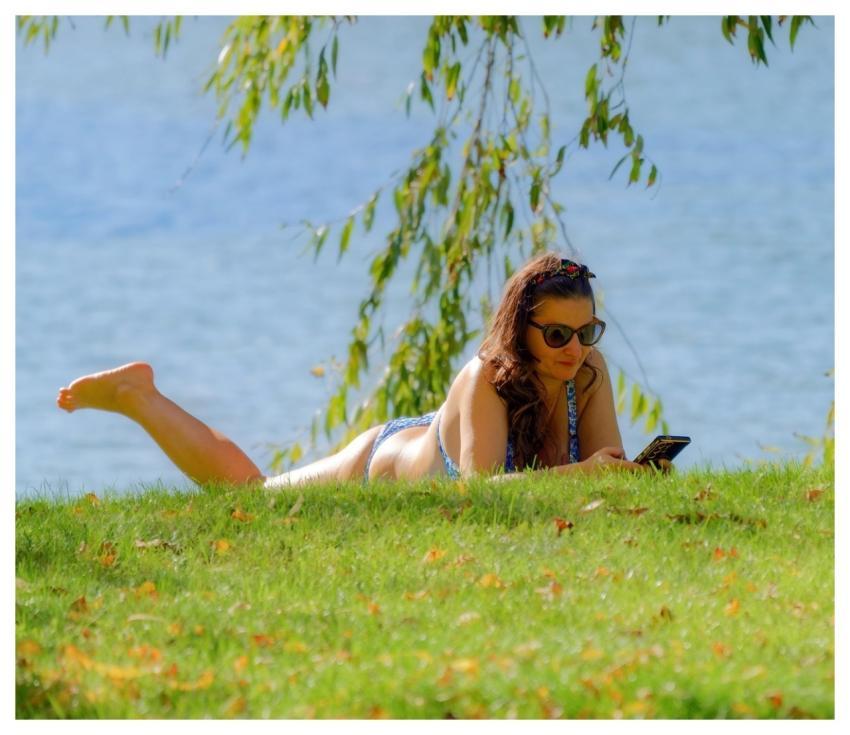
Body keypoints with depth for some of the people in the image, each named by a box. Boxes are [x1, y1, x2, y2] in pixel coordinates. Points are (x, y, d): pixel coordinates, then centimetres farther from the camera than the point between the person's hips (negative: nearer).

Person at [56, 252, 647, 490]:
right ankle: (135, 395, 37)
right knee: (240, 488, 20)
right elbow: (482, 489, -50)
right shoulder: (489, 378, -43)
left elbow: (613, 466, -21)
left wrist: (626, 473, -45)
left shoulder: (588, 370, -26)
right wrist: (574, 473, -57)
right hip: (382, 465, -5)